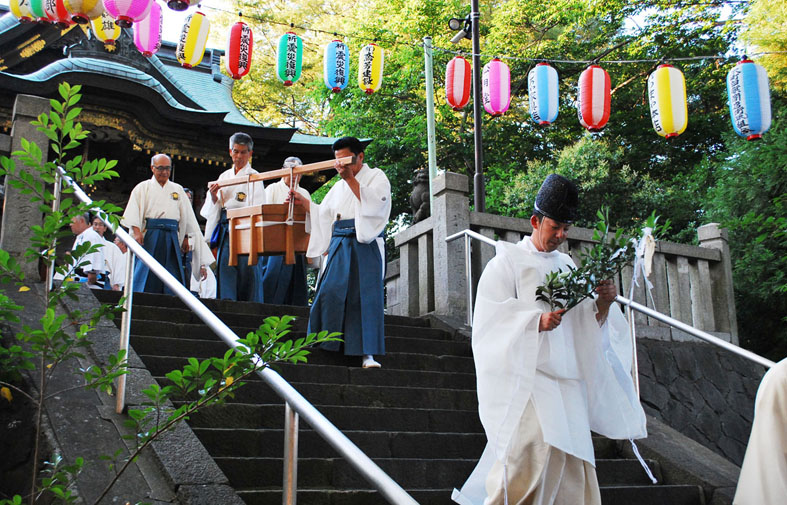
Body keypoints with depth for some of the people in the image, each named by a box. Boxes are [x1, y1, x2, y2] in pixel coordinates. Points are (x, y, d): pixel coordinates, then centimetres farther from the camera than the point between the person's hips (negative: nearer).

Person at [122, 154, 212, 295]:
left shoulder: (178, 189, 20)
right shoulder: (143, 188, 12)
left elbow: (188, 217, 17)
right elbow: (133, 211, -1)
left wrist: (186, 238, 8)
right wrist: (136, 231, -15)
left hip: (172, 237, 3)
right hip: (150, 235, -3)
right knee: (146, 275, -7)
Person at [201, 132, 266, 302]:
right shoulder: (224, 176, 17)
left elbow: (257, 208, -6)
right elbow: (216, 207, 18)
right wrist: (213, 197, -3)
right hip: (225, 230, 5)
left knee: (247, 272, -7)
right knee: (225, 269, -1)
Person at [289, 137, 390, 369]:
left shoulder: (376, 176, 7)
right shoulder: (339, 187, 24)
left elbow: (373, 202, -12)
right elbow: (323, 215, 25)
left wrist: (350, 178, -15)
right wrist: (303, 202, 12)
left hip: (366, 245, -5)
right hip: (340, 245, 5)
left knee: (366, 296, -9)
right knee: (331, 292, -6)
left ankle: (367, 353, -9)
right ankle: (325, 345, 4)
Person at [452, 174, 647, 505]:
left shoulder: (567, 265, 17)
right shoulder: (507, 261, 2)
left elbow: (590, 322, 14)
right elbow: (493, 316, -9)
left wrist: (604, 303, -7)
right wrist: (537, 321, -22)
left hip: (564, 377, 6)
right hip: (524, 372, -6)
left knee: (571, 455, 2)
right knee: (535, 443, -21)